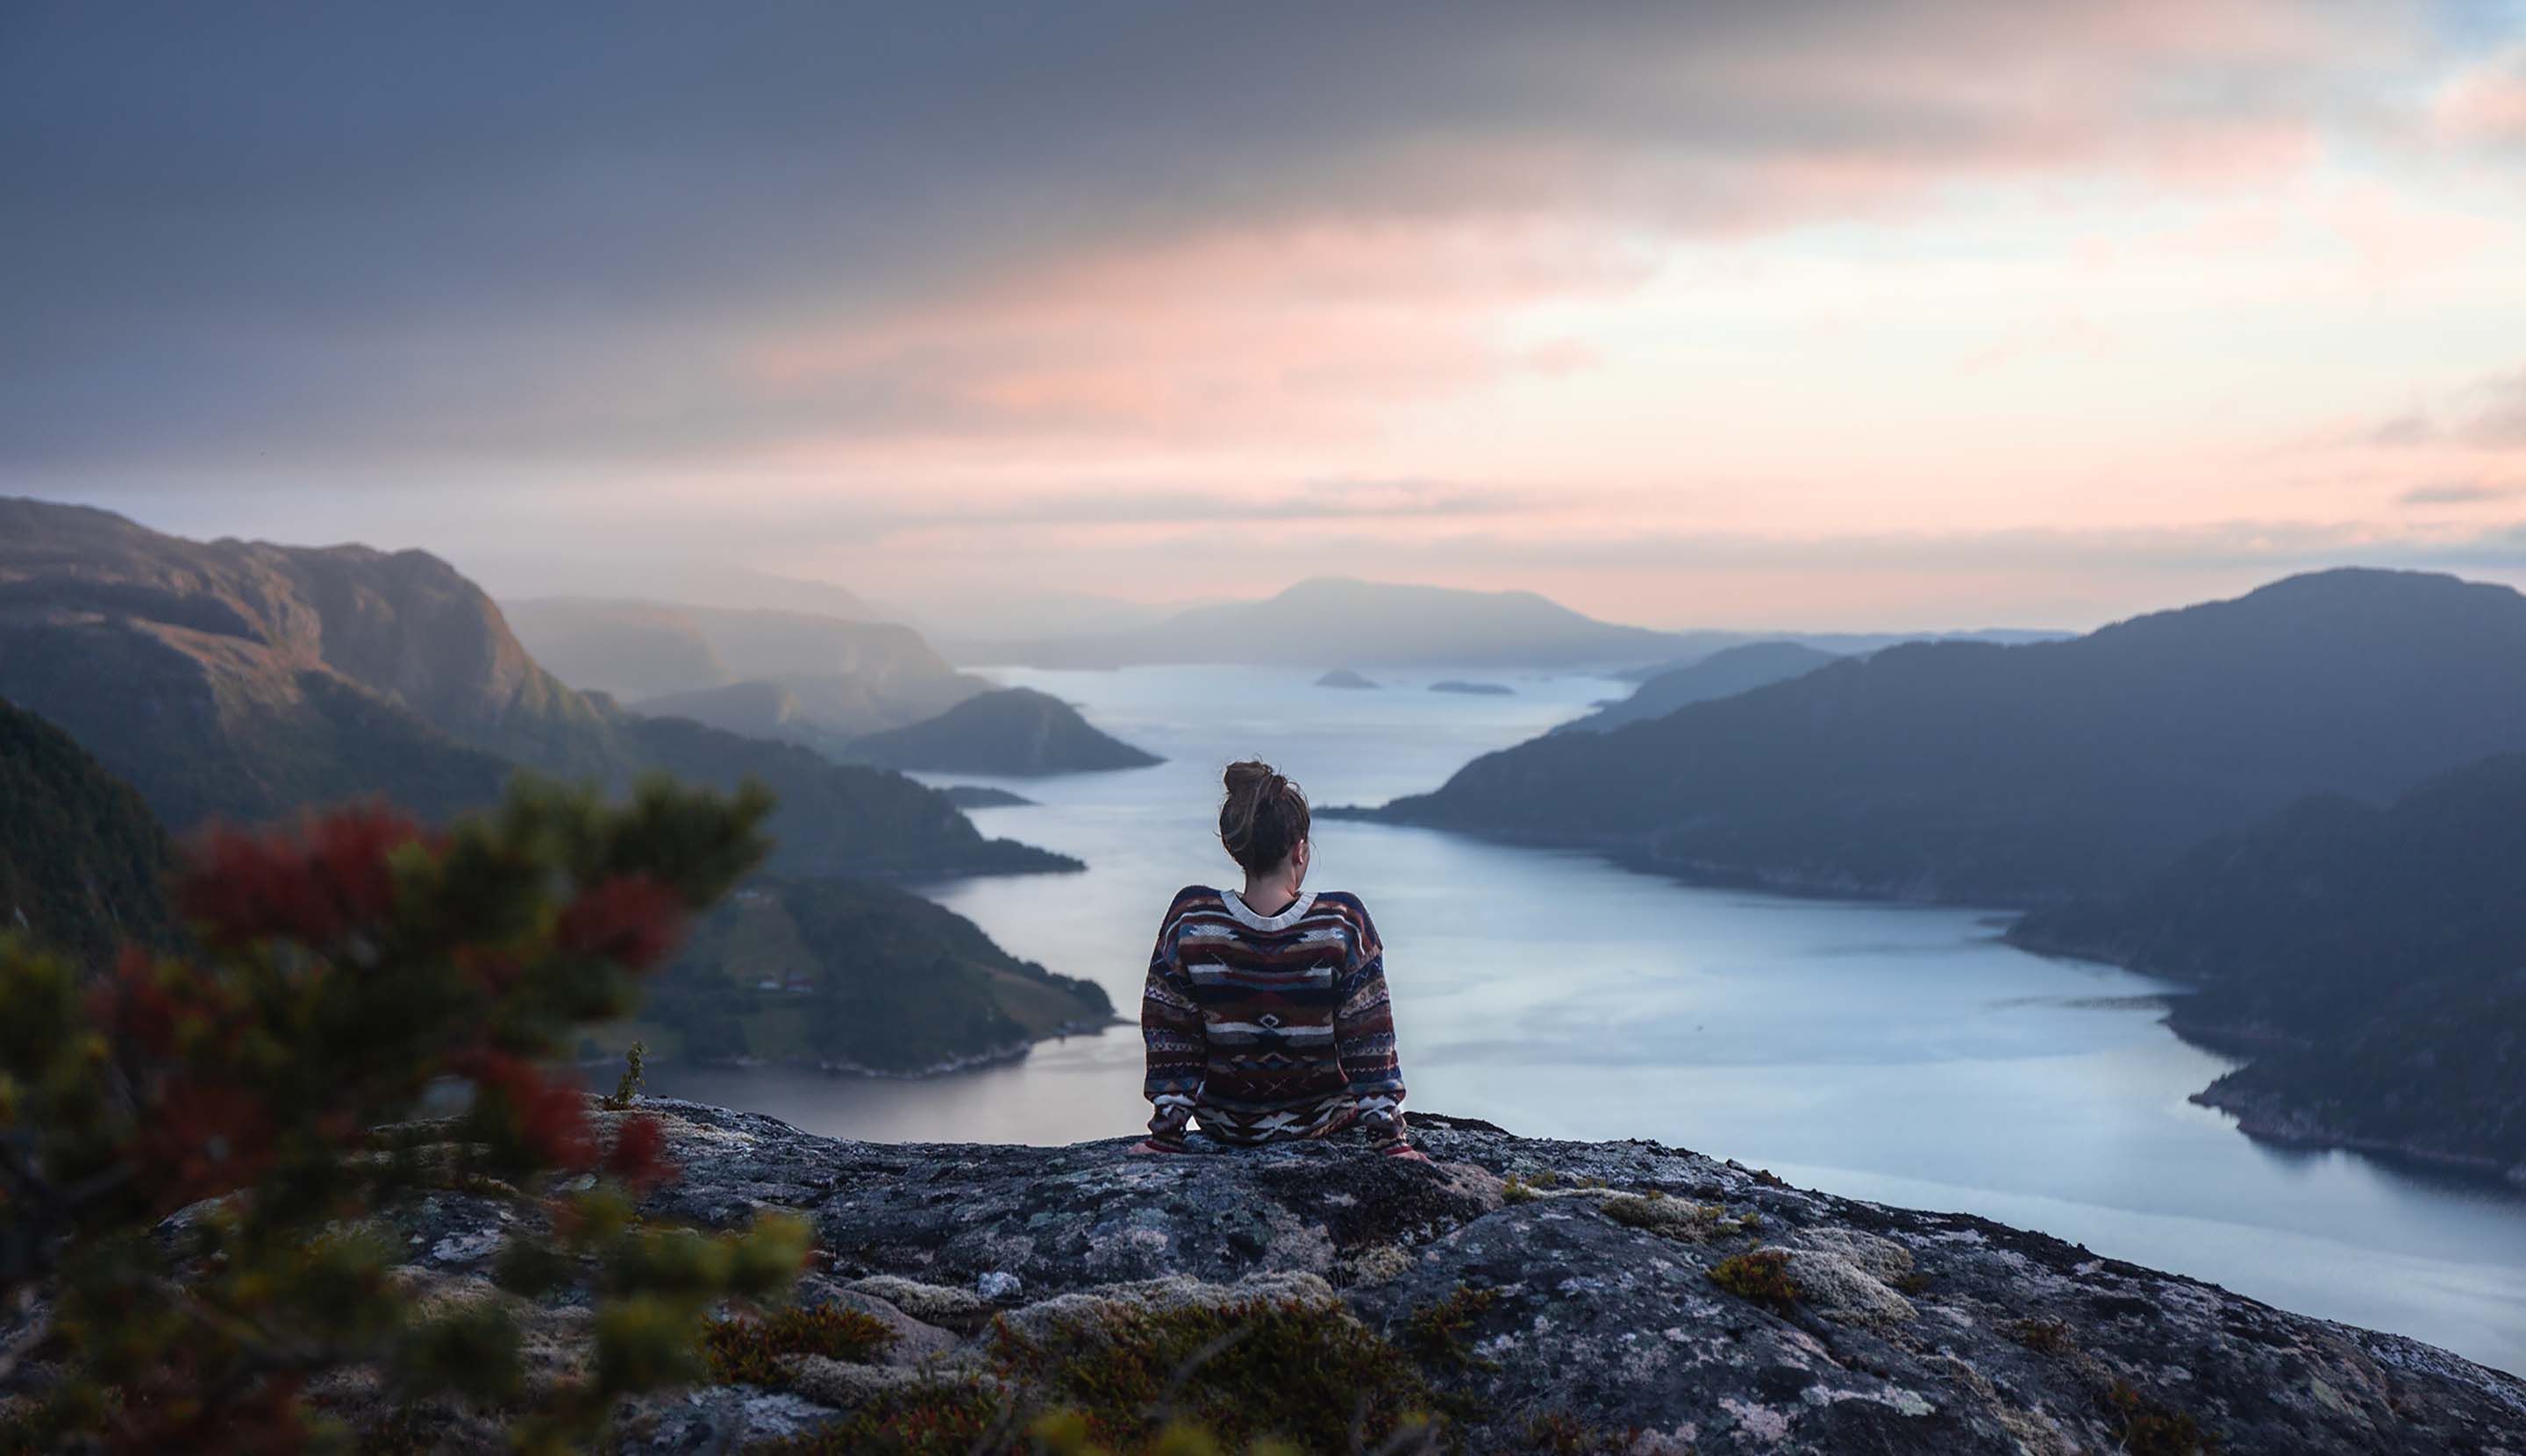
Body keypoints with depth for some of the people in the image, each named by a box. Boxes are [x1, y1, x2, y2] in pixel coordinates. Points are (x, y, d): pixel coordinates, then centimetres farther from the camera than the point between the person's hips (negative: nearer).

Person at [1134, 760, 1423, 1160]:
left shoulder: (1189, 919, -19)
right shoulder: (1343, 921, -22)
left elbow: (1172, 1039, -11)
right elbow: (1368, 1041, -16)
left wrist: (1165, 1134, -2)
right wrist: (1388, 1138, -8)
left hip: (1225, 1125, 1)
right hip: (1323, 1119, -1)